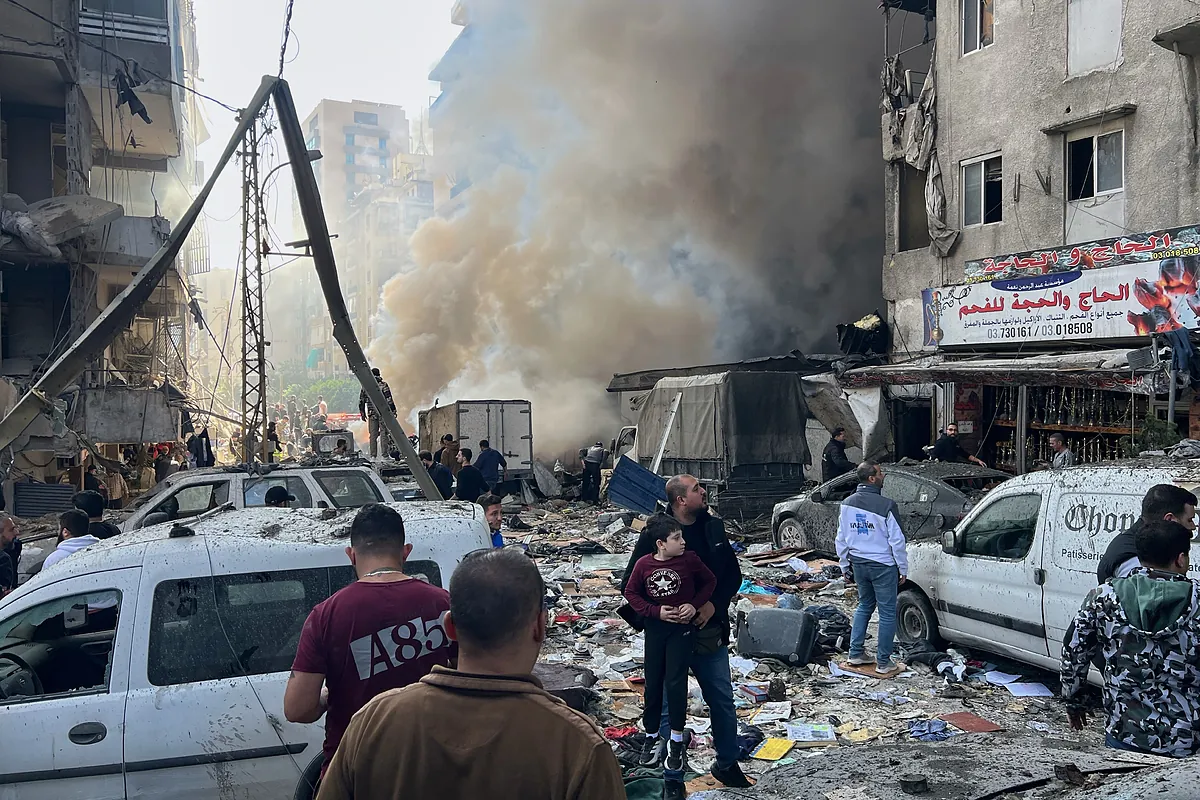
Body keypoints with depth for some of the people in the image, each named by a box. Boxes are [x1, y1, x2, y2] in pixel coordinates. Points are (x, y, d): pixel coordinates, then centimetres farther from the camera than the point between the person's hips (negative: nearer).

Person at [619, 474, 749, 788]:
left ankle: (727, 764, 34)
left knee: (723, 700, 14)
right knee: (669, 705, 8)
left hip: (710, 632, 4)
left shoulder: (714, 527, 1)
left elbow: (734, 574, 8)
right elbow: (629, 585, -9)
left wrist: (715, 604, -8)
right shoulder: (655, 534, -12)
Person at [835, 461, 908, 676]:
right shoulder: (886, 505, -19)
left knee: (864, 606, 22)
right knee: (887, 612, 6)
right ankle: (883, 662, 11)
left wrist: (846, 567, 17)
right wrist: (903, 569, -3)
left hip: (858, 564, 6)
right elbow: (897, 541, -14)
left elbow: (841, 539, 7)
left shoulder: (847, 504, 0)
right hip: (883, 565, -6)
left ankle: (856, 654, 24)